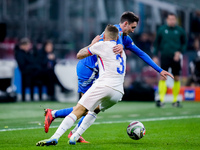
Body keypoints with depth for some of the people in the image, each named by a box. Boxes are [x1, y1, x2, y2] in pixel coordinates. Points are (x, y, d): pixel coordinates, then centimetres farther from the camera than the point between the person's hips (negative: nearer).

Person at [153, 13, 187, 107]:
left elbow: (184, 43, 10)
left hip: (176, 58, 1)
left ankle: (175, 100, 13)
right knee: (162, 78, -9)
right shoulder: (161, 30, 4)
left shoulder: (180, 30, 4)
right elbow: (157, 43, 9)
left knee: (177, 78, 4)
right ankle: (161, 99, -13)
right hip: (164, 57, -1)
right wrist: (155, 56, 2)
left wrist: (180, 52, -6)